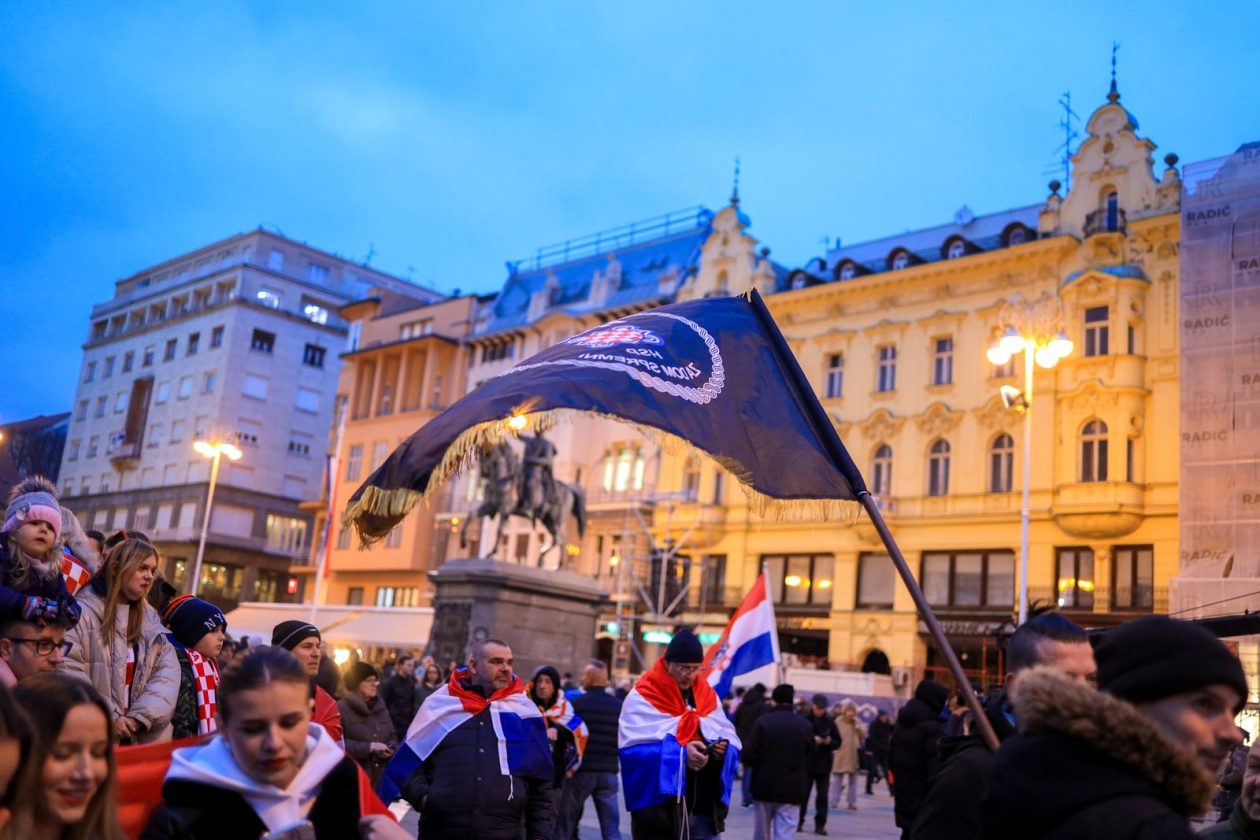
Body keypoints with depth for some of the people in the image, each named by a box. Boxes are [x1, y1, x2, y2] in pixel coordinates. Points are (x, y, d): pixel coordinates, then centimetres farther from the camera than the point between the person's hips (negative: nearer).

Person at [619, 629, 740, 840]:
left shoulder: (707, 695, 13)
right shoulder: (642, 697, -4)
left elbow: (730, 738, 10)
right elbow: (634, 748, -16)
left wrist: (724, 747, -15)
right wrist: (679, 753, -28)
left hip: (704, 807, 5)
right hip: (659, 807, -4)